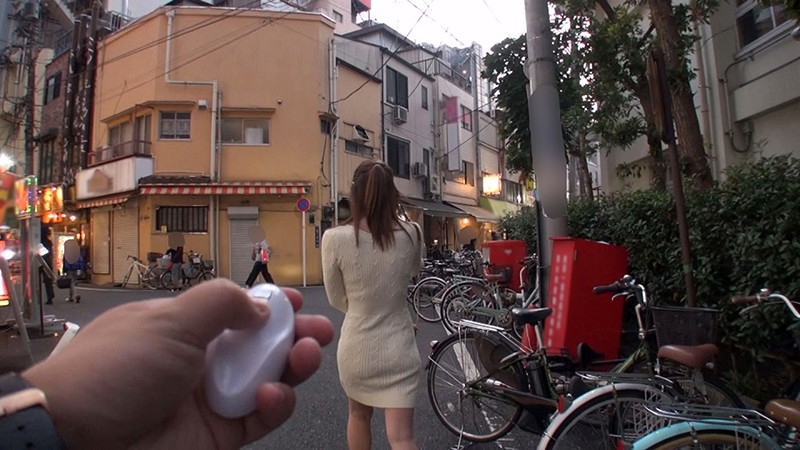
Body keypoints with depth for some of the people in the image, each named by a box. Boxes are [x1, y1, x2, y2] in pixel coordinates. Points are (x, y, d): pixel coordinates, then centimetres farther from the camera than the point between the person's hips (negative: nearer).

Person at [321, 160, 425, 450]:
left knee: (358, 416, 28)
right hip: (398, 349, 0)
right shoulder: (412, 235, -11)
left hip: (356, 347, 0)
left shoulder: (335, 239, -16)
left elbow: (337, 300, -4)